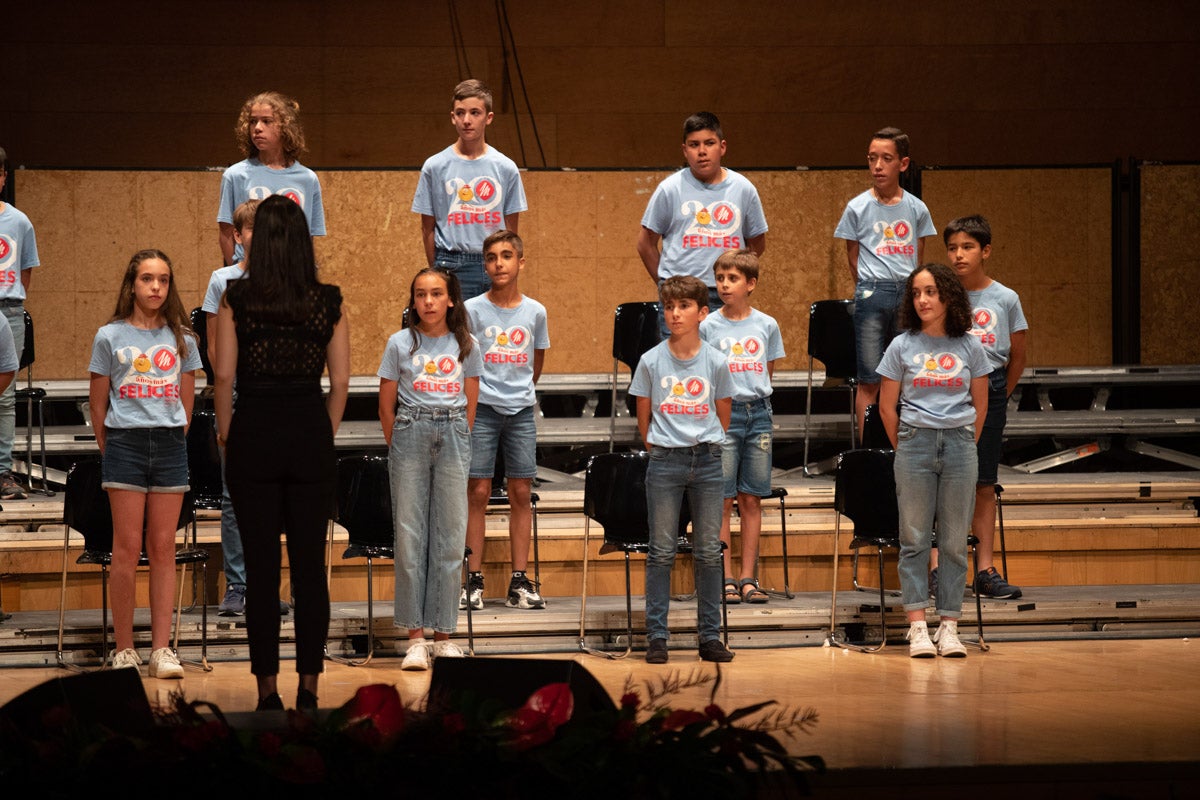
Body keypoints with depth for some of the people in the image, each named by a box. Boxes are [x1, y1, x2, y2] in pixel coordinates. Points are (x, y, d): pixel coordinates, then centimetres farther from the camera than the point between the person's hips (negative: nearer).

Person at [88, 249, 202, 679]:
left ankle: (162, 649, 2)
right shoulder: (110, 337, 2)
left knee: (163, 549, 2)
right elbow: (98, 403, 6)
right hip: (124, 444, -2)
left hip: (170, 448, 2)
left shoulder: (182, 340, 9)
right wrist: (111, 449, 4)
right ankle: (124, 649, 0)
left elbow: (186, 401, 14)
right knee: (127, 547, -4)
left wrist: (173, 441, 8)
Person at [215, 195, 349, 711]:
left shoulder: (237, 300, -5)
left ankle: (267, 688, 3)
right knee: (309, 567, 7)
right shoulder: (328, 302, -1)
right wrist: (326, 434, 13)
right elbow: (341, 382, 1)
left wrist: (225, 435, 6)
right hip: (310, 436, 1)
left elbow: (224, 376, -6)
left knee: (260, 569, 3)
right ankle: (309, 687, 7)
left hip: (254, 435, -1)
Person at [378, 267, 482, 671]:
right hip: (410, 433, -1)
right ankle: (415, 637, 1)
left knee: (450, 536, 2)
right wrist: (400, 448, 5)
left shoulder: (466, 346, 6)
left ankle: (444, 634, 8)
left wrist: (455, 439, 7)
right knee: (409, 535, -2)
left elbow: (470, 406, 12)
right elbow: (386, 406, 6)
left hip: (453, 439, 1)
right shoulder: (400, 343, 2)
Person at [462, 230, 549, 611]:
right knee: (478, 492, -3)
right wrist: (481, 394, 3)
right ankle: (474, 580, 0)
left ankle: (519, 582, 6)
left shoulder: (535, 312, 4)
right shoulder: (472, 309, -3)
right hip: (481, 408, -2)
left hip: (521, 411, 2)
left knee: (521, 493, 3)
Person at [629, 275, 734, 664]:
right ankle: (656, 636, 5)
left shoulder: (716, 362, -1)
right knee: (662, 551, 1)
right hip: (665, 461, -1)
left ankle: (710, 636, 11)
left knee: (709, 552, 5)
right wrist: (659, 450, 8)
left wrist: (707, 447, 10)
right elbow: (643, 416, 8)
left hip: (707, 460, 1)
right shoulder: (651, 361, -2)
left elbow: (723, 415, 11)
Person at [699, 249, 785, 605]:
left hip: (758, 413, 2)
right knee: (722, 502, -2)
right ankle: (726, 579, 3)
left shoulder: (767, 325, 5)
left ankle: (748, 578, 9)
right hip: (722, 415, -2)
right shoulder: (708, 326, 0)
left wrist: (756, 397, 6)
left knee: (752, 500, 5)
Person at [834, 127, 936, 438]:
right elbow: (853, 258, 8)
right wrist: (870, 289, 9)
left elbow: (919, 258, 14)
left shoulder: (916, 209, 5)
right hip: (872, 295, -2)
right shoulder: (858, 208, 0)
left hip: (909, 294, 2)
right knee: (870, 381, -2)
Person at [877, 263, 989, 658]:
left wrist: (965, 445, 8)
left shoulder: (969, 347, 4)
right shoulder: (902, 346, 2)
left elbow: (980, 404, 11)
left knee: (955, 542, 2)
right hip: (915, 441, -1)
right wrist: (905, 448, 7)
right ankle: (917, 626, -1)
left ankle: (949, 626, 6)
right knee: (915, 538, -1)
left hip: (959, 444, 1)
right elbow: (887, 406, 7)